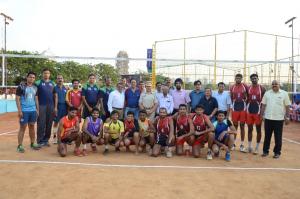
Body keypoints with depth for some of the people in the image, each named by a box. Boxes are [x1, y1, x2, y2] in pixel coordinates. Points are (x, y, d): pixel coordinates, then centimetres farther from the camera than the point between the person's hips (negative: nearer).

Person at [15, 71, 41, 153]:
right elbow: (17, 99, -9)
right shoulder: (21, 86, -7)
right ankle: (19, 146, 7)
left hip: (33, 110, 5)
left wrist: (37, 109, 12)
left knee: (32, 127, 12)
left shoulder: (35, 88, 10)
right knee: (22, 127, -1)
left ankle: (32, 143, 21)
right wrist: (19, 110, -14)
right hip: (24, 111, -5)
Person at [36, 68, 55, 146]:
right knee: (41, 124, -3)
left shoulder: (53, 83, 12)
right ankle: (40, 141, 5)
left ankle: (46, 140, 16)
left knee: (49, 124, 6)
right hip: (41, 106, -3)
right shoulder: (38, 83, 2)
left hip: (51, 106, 3)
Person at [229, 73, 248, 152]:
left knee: (242, 126, 4)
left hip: (243, 108, -1)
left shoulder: (245, 86, -2)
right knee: (235, 126, 9)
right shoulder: (232, 87, 3)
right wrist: (233, 105, 6)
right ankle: (233, 143, 18)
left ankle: (242, 144, 12)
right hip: (235, 108, 1)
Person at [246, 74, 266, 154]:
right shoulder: (248, 88, 6)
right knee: (249, 129, 9)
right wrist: (246, 109, 5)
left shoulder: (262, 89, -3)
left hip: (258, 111, -3)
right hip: (249, 111, 3)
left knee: (258, 130, 5)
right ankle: (249, 146, 18)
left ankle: (257, 148, 13)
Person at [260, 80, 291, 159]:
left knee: (278, 137, 6)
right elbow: (263, 105, 8)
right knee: (267, 136, 9)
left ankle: (277, 152, 18)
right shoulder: (267, 93, 6)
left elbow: (287, 106, 1)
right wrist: (261, 115, 3)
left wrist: (287, 117, -3)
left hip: (279, 119, -2)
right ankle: (265, 151, 20)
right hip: (268, 118, 2)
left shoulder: (284, 93, 0)